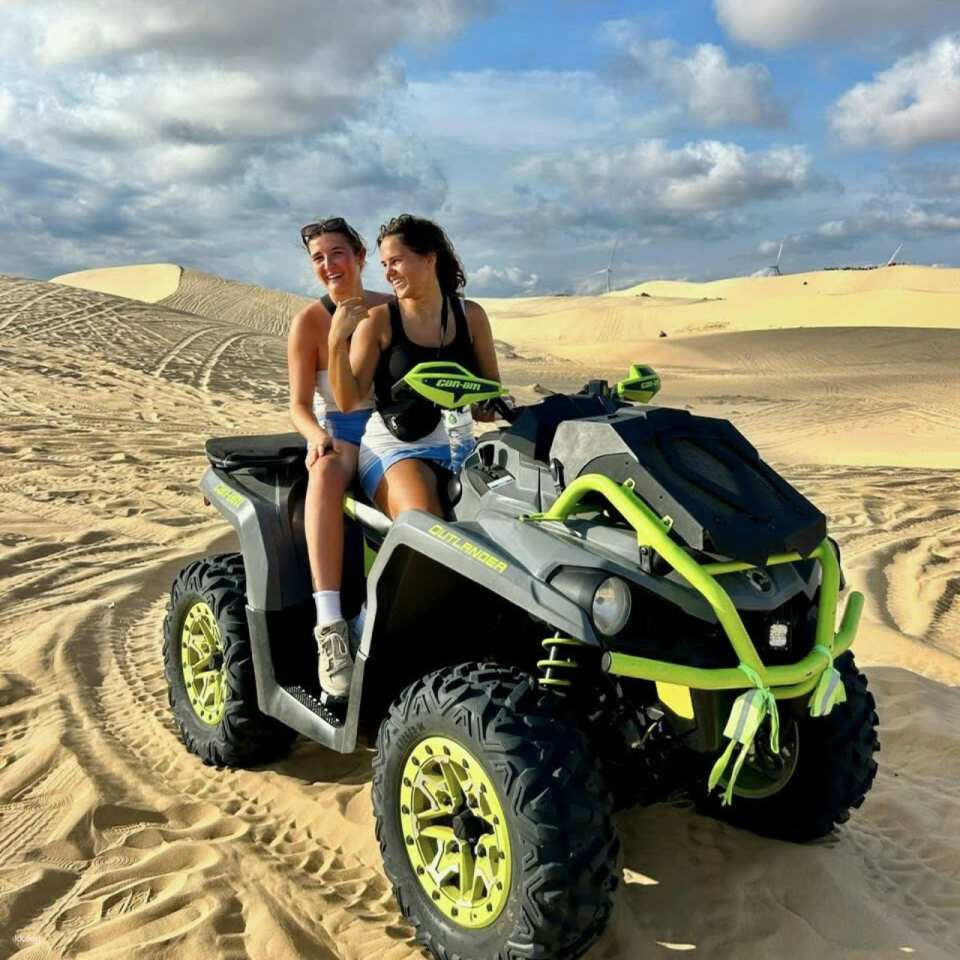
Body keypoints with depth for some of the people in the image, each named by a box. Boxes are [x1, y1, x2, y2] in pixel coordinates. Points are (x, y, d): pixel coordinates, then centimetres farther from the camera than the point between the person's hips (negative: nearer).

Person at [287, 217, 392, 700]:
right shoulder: (309, 321, 1)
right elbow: (299, 405, -2)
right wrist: (316, 436, -24)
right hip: (339, 433, -1)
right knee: (326, 473, -38)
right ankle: (330, 629, -44)